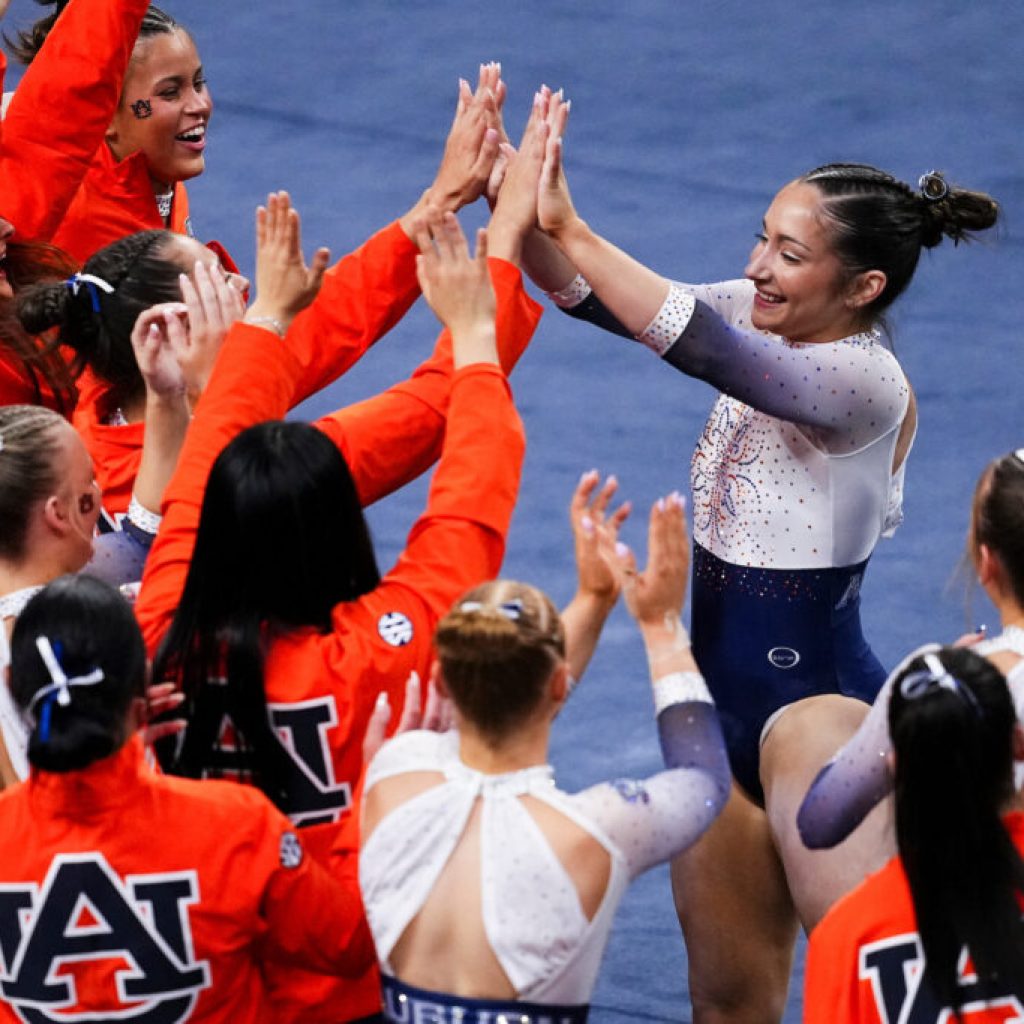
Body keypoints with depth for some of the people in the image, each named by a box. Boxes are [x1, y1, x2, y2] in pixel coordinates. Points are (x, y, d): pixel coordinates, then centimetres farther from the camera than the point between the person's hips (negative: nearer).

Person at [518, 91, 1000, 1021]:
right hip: (723, 700, 8)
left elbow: (702, 346, -34)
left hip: (816, 705, -8)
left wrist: (568, 226, -35)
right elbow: (591, 296, -1)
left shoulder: (865, 382, -20)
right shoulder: (764, 316, 3)